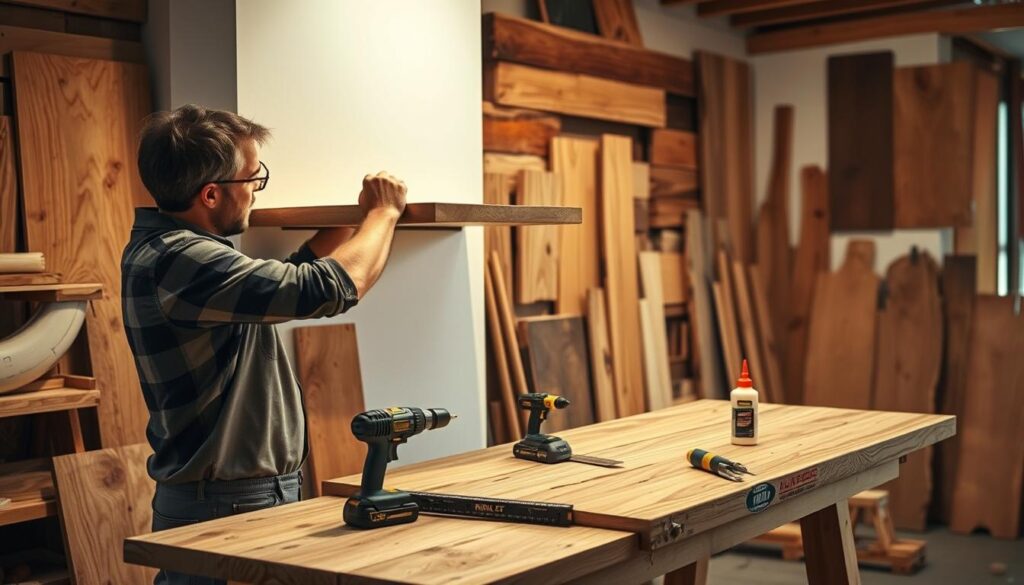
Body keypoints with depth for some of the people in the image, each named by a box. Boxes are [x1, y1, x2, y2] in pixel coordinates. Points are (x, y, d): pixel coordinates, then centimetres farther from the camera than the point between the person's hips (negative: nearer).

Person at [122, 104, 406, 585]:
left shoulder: (160, 246, 8)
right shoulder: (179, 260, -24)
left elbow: (287, 277, 20)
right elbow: (336, 286, -26)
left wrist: (360, 213, 15)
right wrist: (385, 212, -8)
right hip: (229, 508, -10)